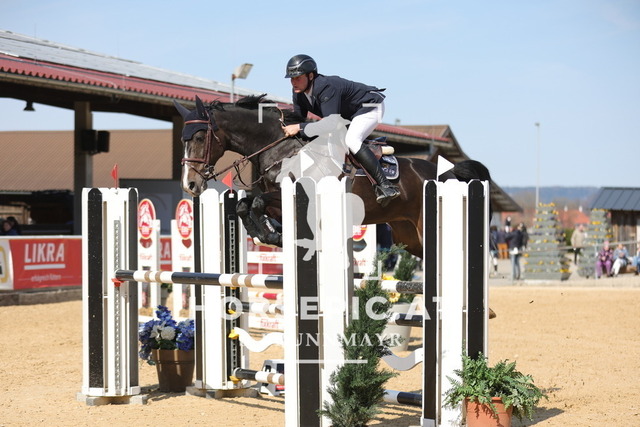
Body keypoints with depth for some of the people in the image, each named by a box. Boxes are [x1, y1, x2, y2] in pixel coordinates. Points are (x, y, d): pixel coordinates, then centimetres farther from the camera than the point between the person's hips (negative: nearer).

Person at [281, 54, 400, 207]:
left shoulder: (326, 87, -35)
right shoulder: (299, 92, -8)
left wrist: (300, 128, -42)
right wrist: (288, 127, -20)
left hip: (370, 106, -10)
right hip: (348, 115, 10)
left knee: (351, 141, -31)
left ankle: (385, 185, -34)